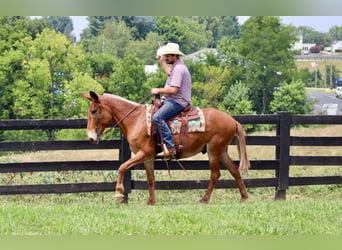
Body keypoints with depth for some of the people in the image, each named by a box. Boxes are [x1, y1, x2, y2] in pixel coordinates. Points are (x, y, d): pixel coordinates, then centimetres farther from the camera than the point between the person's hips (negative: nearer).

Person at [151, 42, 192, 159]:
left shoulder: (178, 68, -17)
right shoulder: (176, 66, 18)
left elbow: (173, 89, -26)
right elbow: (170, 72, 45)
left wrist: (158, 90, -14)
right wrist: (160, 61, 47)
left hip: (178, 102, -12)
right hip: (171, 100, 12)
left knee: (157, 117, -29)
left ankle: (170, 148, -35)